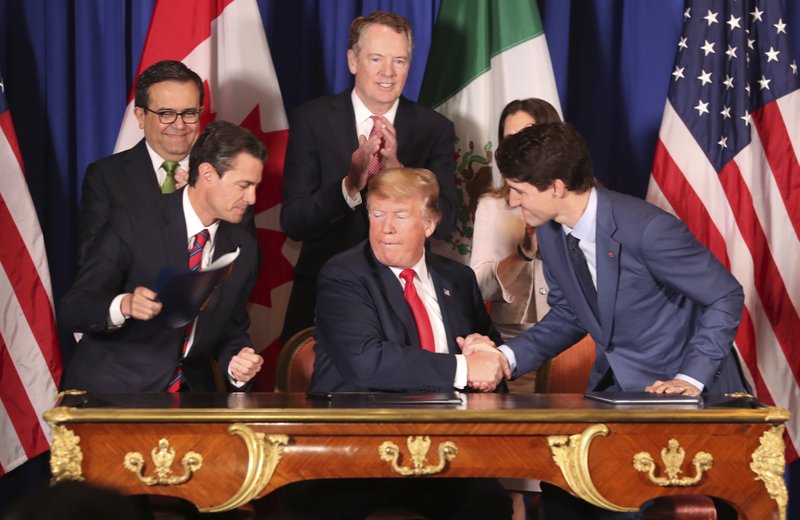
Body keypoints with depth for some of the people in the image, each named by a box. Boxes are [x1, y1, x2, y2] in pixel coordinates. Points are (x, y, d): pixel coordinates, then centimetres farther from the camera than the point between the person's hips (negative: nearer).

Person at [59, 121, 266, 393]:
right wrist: (123, 306, -28)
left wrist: (237, 362, -4)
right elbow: (71, 310, -8)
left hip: (190, 391, 5)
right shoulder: (132, 224, -8)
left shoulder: (244, 247, 8)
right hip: (110, 389, -4)